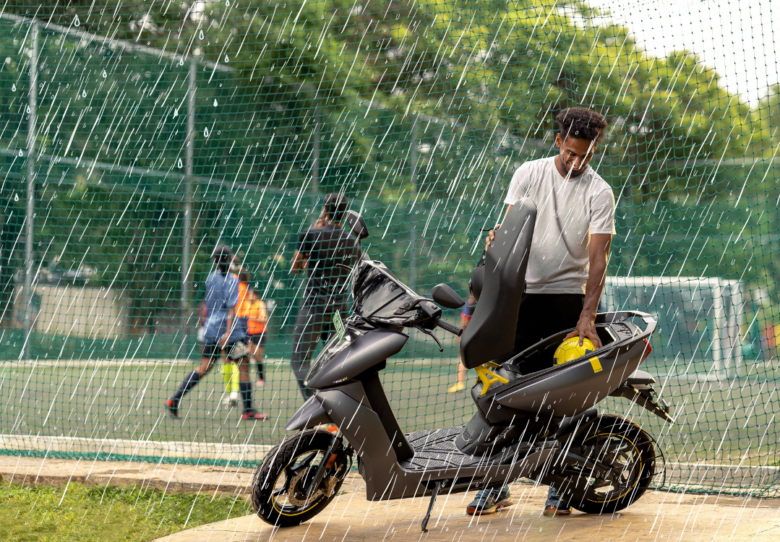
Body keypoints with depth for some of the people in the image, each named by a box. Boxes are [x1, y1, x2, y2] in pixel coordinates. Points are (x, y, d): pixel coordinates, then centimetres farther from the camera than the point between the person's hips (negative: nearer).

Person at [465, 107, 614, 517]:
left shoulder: (599, 193, -1)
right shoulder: (529, 174, 7)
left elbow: (597, 256, -7)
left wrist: (587, 316, -16)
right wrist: (498, 238, -23)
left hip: (569, 296, -1)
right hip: (523, 291, 2)